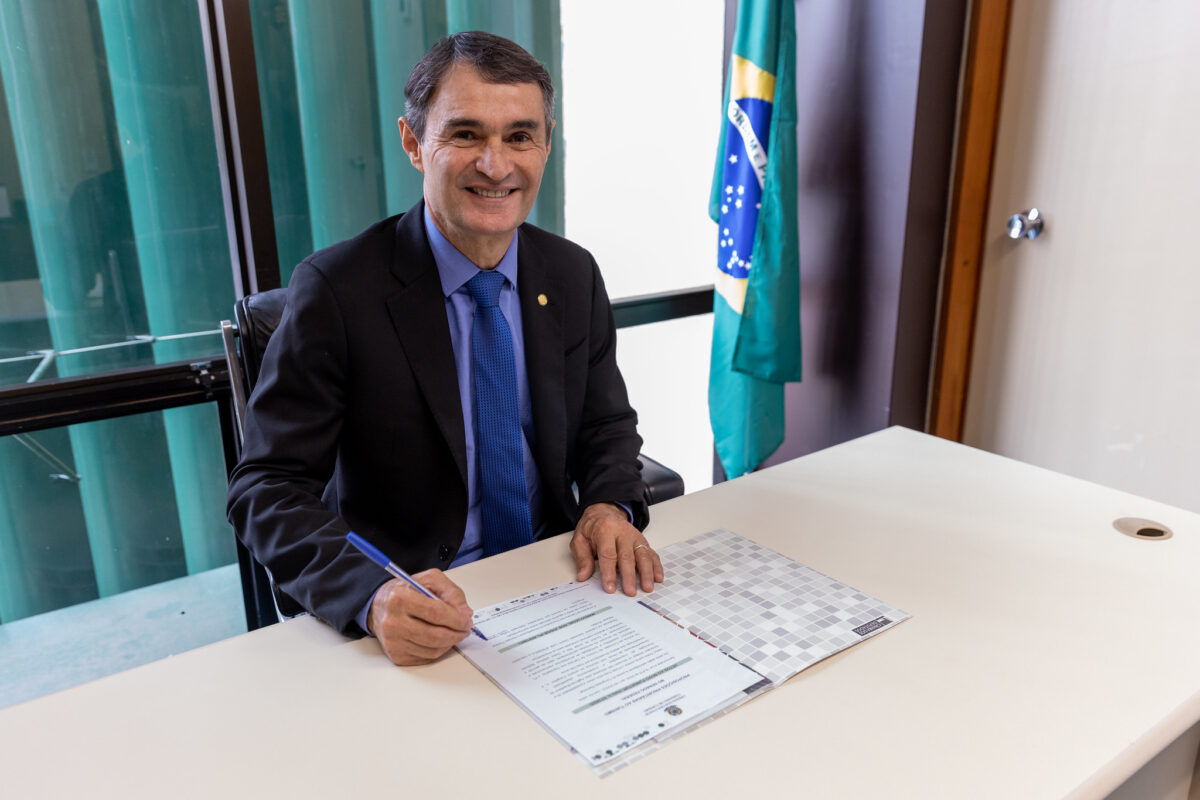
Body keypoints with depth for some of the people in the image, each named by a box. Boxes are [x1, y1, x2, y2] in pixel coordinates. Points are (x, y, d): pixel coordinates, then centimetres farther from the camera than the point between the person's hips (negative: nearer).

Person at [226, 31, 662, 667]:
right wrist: (374, 596, -32)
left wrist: (609, 506, -12)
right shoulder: (335, 289, -14)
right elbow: (266, 489, -14)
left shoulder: (573, 275, 1)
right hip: (415, 614, -4)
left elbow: (607, 425, 11)